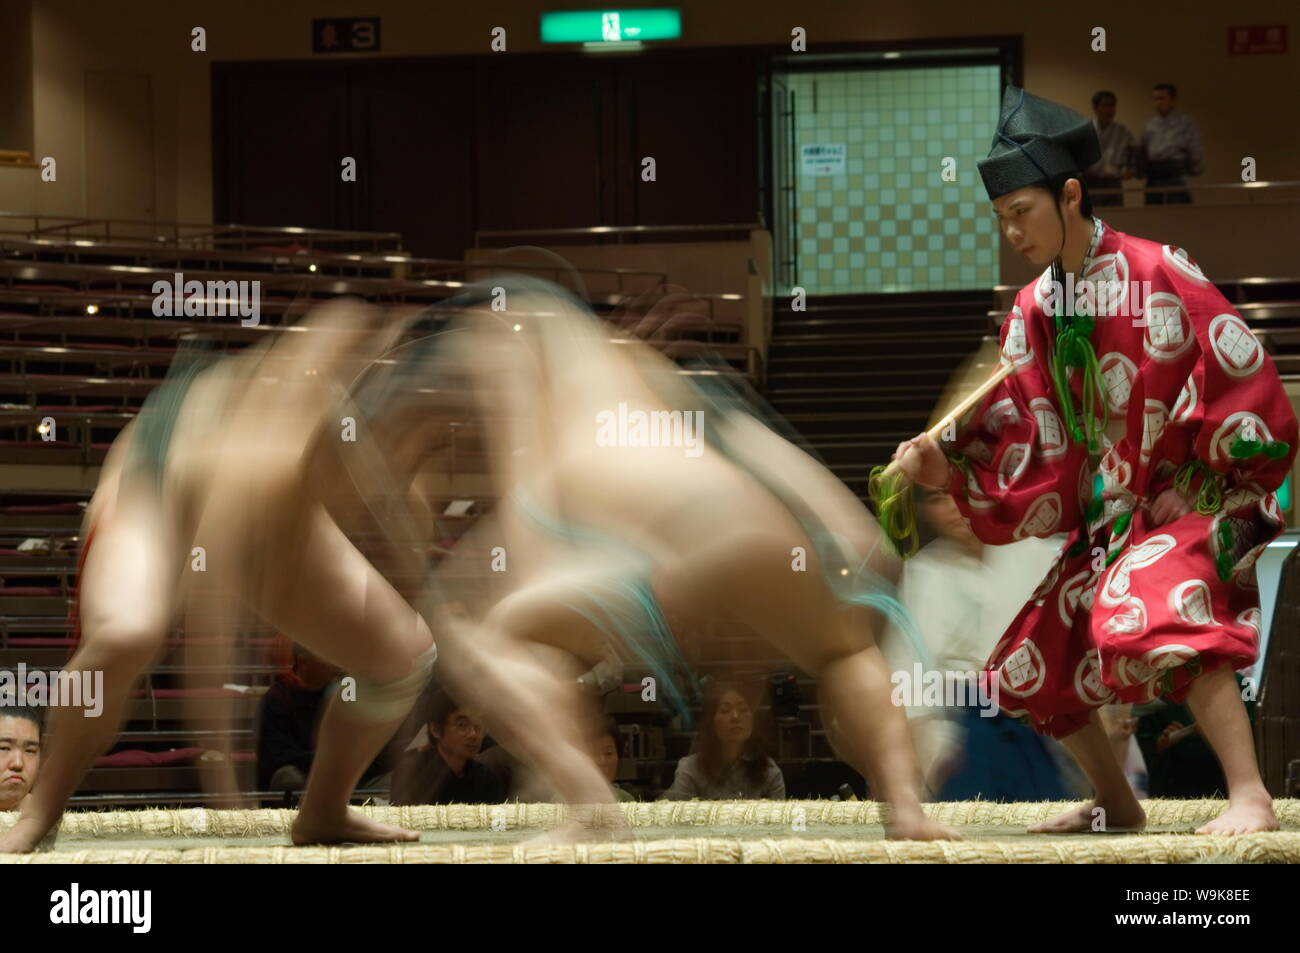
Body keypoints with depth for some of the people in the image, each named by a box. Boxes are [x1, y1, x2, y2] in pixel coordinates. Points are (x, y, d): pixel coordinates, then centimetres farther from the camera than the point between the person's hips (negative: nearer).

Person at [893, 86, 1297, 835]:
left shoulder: (1158, 275, -15)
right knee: (1033, 667, 9)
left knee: (1154, 614, -35)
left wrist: (1238, 509, -15)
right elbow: (1027, 452, 3)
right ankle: (1117, 804, 29)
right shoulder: (1034, 312, 5)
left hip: (1191, 500, -8)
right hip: (1107, 517, 8)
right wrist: (950, 471, -13)